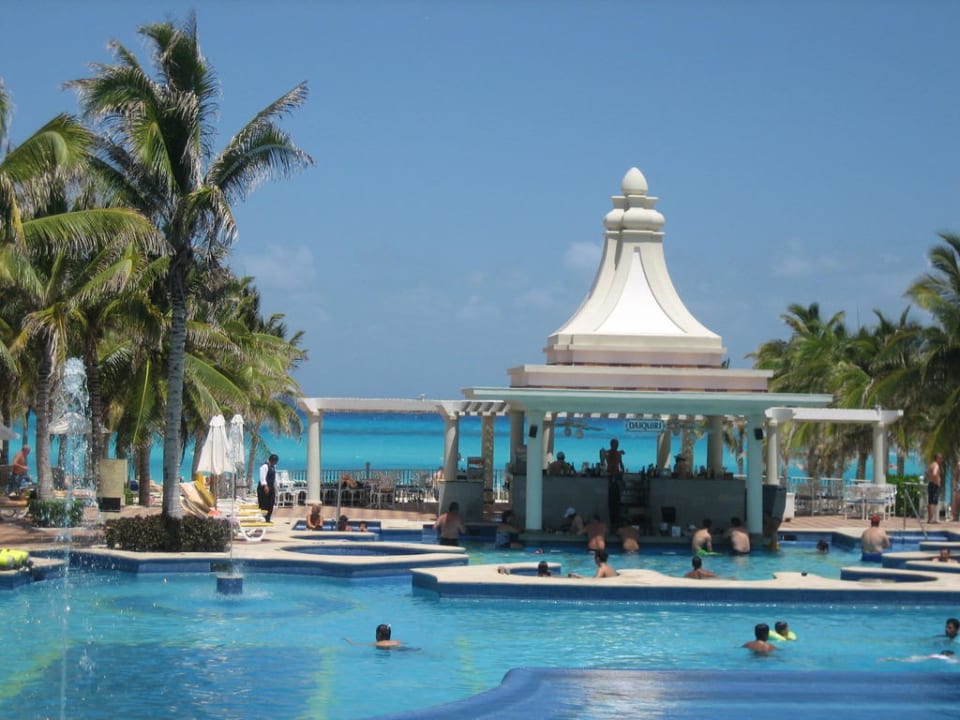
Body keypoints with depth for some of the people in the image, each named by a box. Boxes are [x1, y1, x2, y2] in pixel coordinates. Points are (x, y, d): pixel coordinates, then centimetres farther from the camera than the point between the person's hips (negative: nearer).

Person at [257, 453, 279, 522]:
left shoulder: (273, 467, 16)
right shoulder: (265, 466, -14)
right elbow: (262, 478, -23)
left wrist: (275, 487, 19)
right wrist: (265, 486, -34)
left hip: (271, 488, 9)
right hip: (264, 488, -9)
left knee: (270, 505, 8)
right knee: (264, 505, -8)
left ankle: (267, 519, 13)